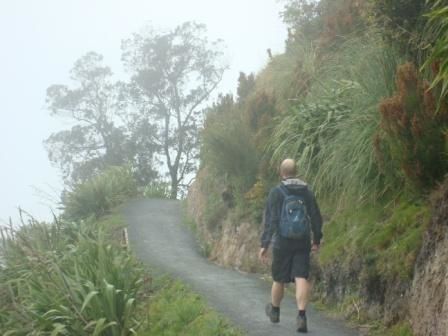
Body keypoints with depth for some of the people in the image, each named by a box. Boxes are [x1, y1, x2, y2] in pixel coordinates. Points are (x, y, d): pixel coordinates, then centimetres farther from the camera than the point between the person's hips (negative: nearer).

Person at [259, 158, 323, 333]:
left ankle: (274, 311, 35)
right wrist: (317, 240, 17)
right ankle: (301, 315, -20)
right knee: (301, 278, -4)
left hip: (282, 242, -2)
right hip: (303, 243, 2)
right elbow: (316, 218, 5)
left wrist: (264, 244, -12)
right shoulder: (307, 192, 4)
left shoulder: (276, 192, -7)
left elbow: (270, 220, -12)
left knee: (279, 279, 14)